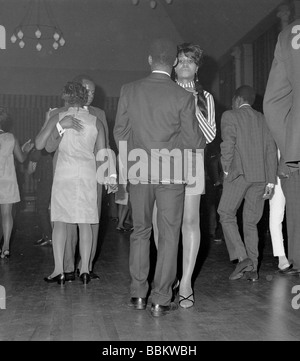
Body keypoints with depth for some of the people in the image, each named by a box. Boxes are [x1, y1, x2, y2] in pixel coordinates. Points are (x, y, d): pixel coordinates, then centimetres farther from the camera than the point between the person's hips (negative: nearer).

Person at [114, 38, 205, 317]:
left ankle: (138, 295, 21)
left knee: (140, 231, 15)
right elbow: (193, 141, -4)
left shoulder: (129, 90, -1)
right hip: (171, 173, -2)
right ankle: (161, 300, 13)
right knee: (168, 235, 7)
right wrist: (203, 142, 19)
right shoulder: (183, 97, -8)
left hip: (139, 172, 2)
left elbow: (120, 131, 5)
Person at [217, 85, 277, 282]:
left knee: (227, 215, 6)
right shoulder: (263, 119, 15)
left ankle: (242, 258, -8)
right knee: (251, 222, 11)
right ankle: (252, 268, 11)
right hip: (261, 177, 5)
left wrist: (226, 169, 2)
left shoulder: (230, 116, 1)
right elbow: (271, 150, 8)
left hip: (239, 174, -5)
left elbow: (228, 144, -11)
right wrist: (270, 181, 8)